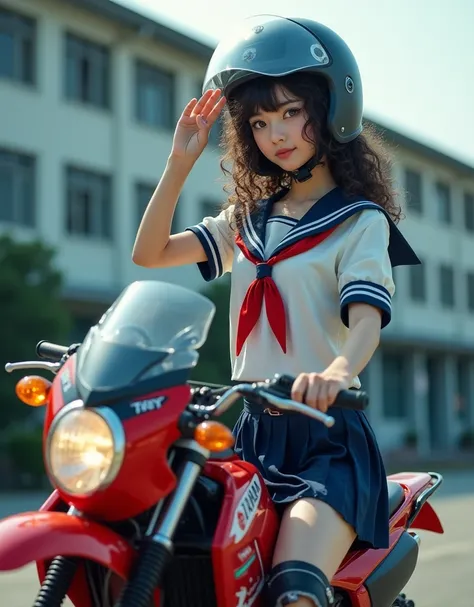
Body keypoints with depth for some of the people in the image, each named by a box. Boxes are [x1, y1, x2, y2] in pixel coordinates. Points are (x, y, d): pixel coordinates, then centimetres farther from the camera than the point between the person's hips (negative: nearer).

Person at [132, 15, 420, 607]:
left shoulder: (361, 220, 0)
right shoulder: (249, 217, 18)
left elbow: (367, 319, -16)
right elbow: (149, 254, 15)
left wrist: (337, 372, -39)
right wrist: (180, 162, 5)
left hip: (327, 437, -5)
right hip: (251, 431, 5)